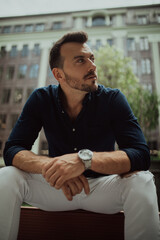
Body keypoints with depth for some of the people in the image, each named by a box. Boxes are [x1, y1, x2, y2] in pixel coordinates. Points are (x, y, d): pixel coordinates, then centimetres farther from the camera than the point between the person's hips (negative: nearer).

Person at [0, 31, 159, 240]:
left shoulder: (113, 99, -13)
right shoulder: (41, 99, -8)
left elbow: (141, 155, -23)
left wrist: (84, 159, -40)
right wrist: (50, 166, -34)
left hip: (103, 187, 0)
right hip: (57, 188, 1)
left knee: (141, 181, -30)